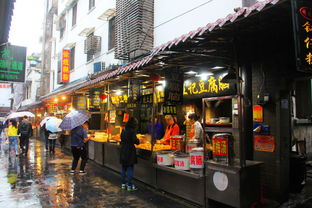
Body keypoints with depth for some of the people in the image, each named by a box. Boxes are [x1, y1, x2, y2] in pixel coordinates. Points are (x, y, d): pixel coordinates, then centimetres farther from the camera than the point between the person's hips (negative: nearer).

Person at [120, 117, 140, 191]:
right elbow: (135, 141, -15)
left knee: (124, 168, 15)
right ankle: (129, 185, 5)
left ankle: (123, 184, 25)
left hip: (123, 151, 7)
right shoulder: (132, 131, -15)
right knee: (130, 168, 1)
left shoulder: (123, 130, 6)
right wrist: (138, 141, 5)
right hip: (130, 151, -7)